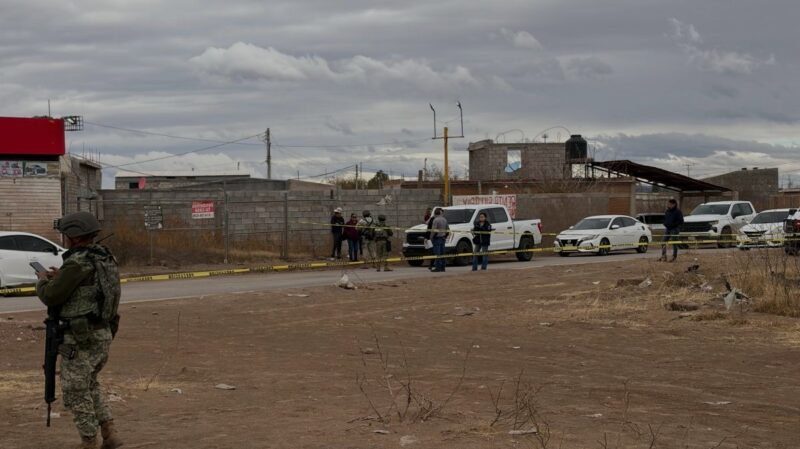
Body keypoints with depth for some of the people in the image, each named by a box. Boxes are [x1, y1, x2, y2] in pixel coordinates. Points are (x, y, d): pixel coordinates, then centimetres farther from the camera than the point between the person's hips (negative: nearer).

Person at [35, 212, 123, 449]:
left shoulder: (78, 263, -19)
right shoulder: (105, 258, 8)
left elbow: (50, 297, -15)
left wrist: (43, 280, 6)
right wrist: (61, 278, 22)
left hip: (80, 339, -8)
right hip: (102, 334, 8)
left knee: (75, 392, 6)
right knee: (89, 385, 24)